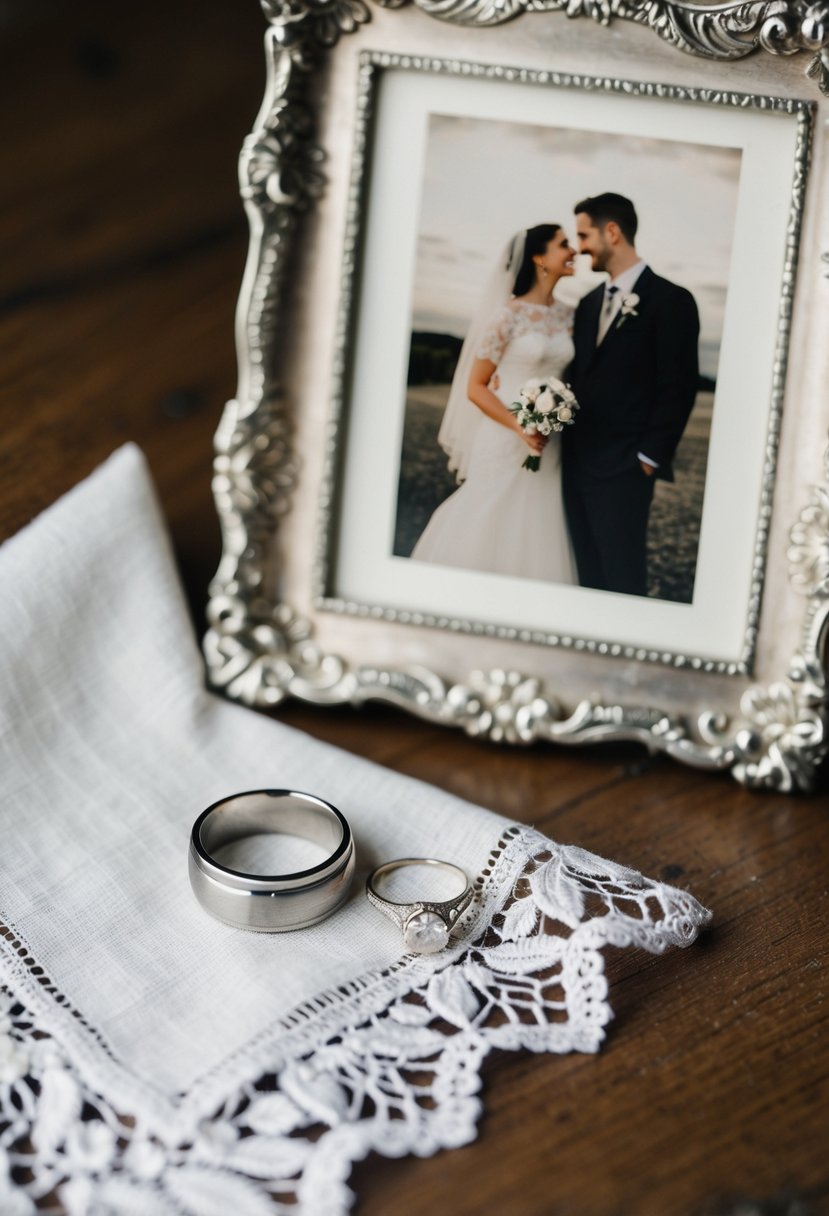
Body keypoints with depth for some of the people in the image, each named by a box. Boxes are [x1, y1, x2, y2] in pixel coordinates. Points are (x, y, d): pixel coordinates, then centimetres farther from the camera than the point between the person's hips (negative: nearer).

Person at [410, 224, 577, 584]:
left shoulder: (567, 316, 8)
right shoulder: (509, 315, -8)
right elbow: (475, 387, -7)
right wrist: (520, 427, -18)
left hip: (549, 445, 5)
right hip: (506, 442, -5)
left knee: (536, 539, 5)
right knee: (490, 531, 0)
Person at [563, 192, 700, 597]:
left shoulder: (671, 301, -6)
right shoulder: (589, 303, 17)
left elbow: (679, 386, -9)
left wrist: (650, 458, -12)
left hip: (623, 470, -7)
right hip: (577, 465, 7)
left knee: (622, 580, -3)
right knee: (589, 577, 9)